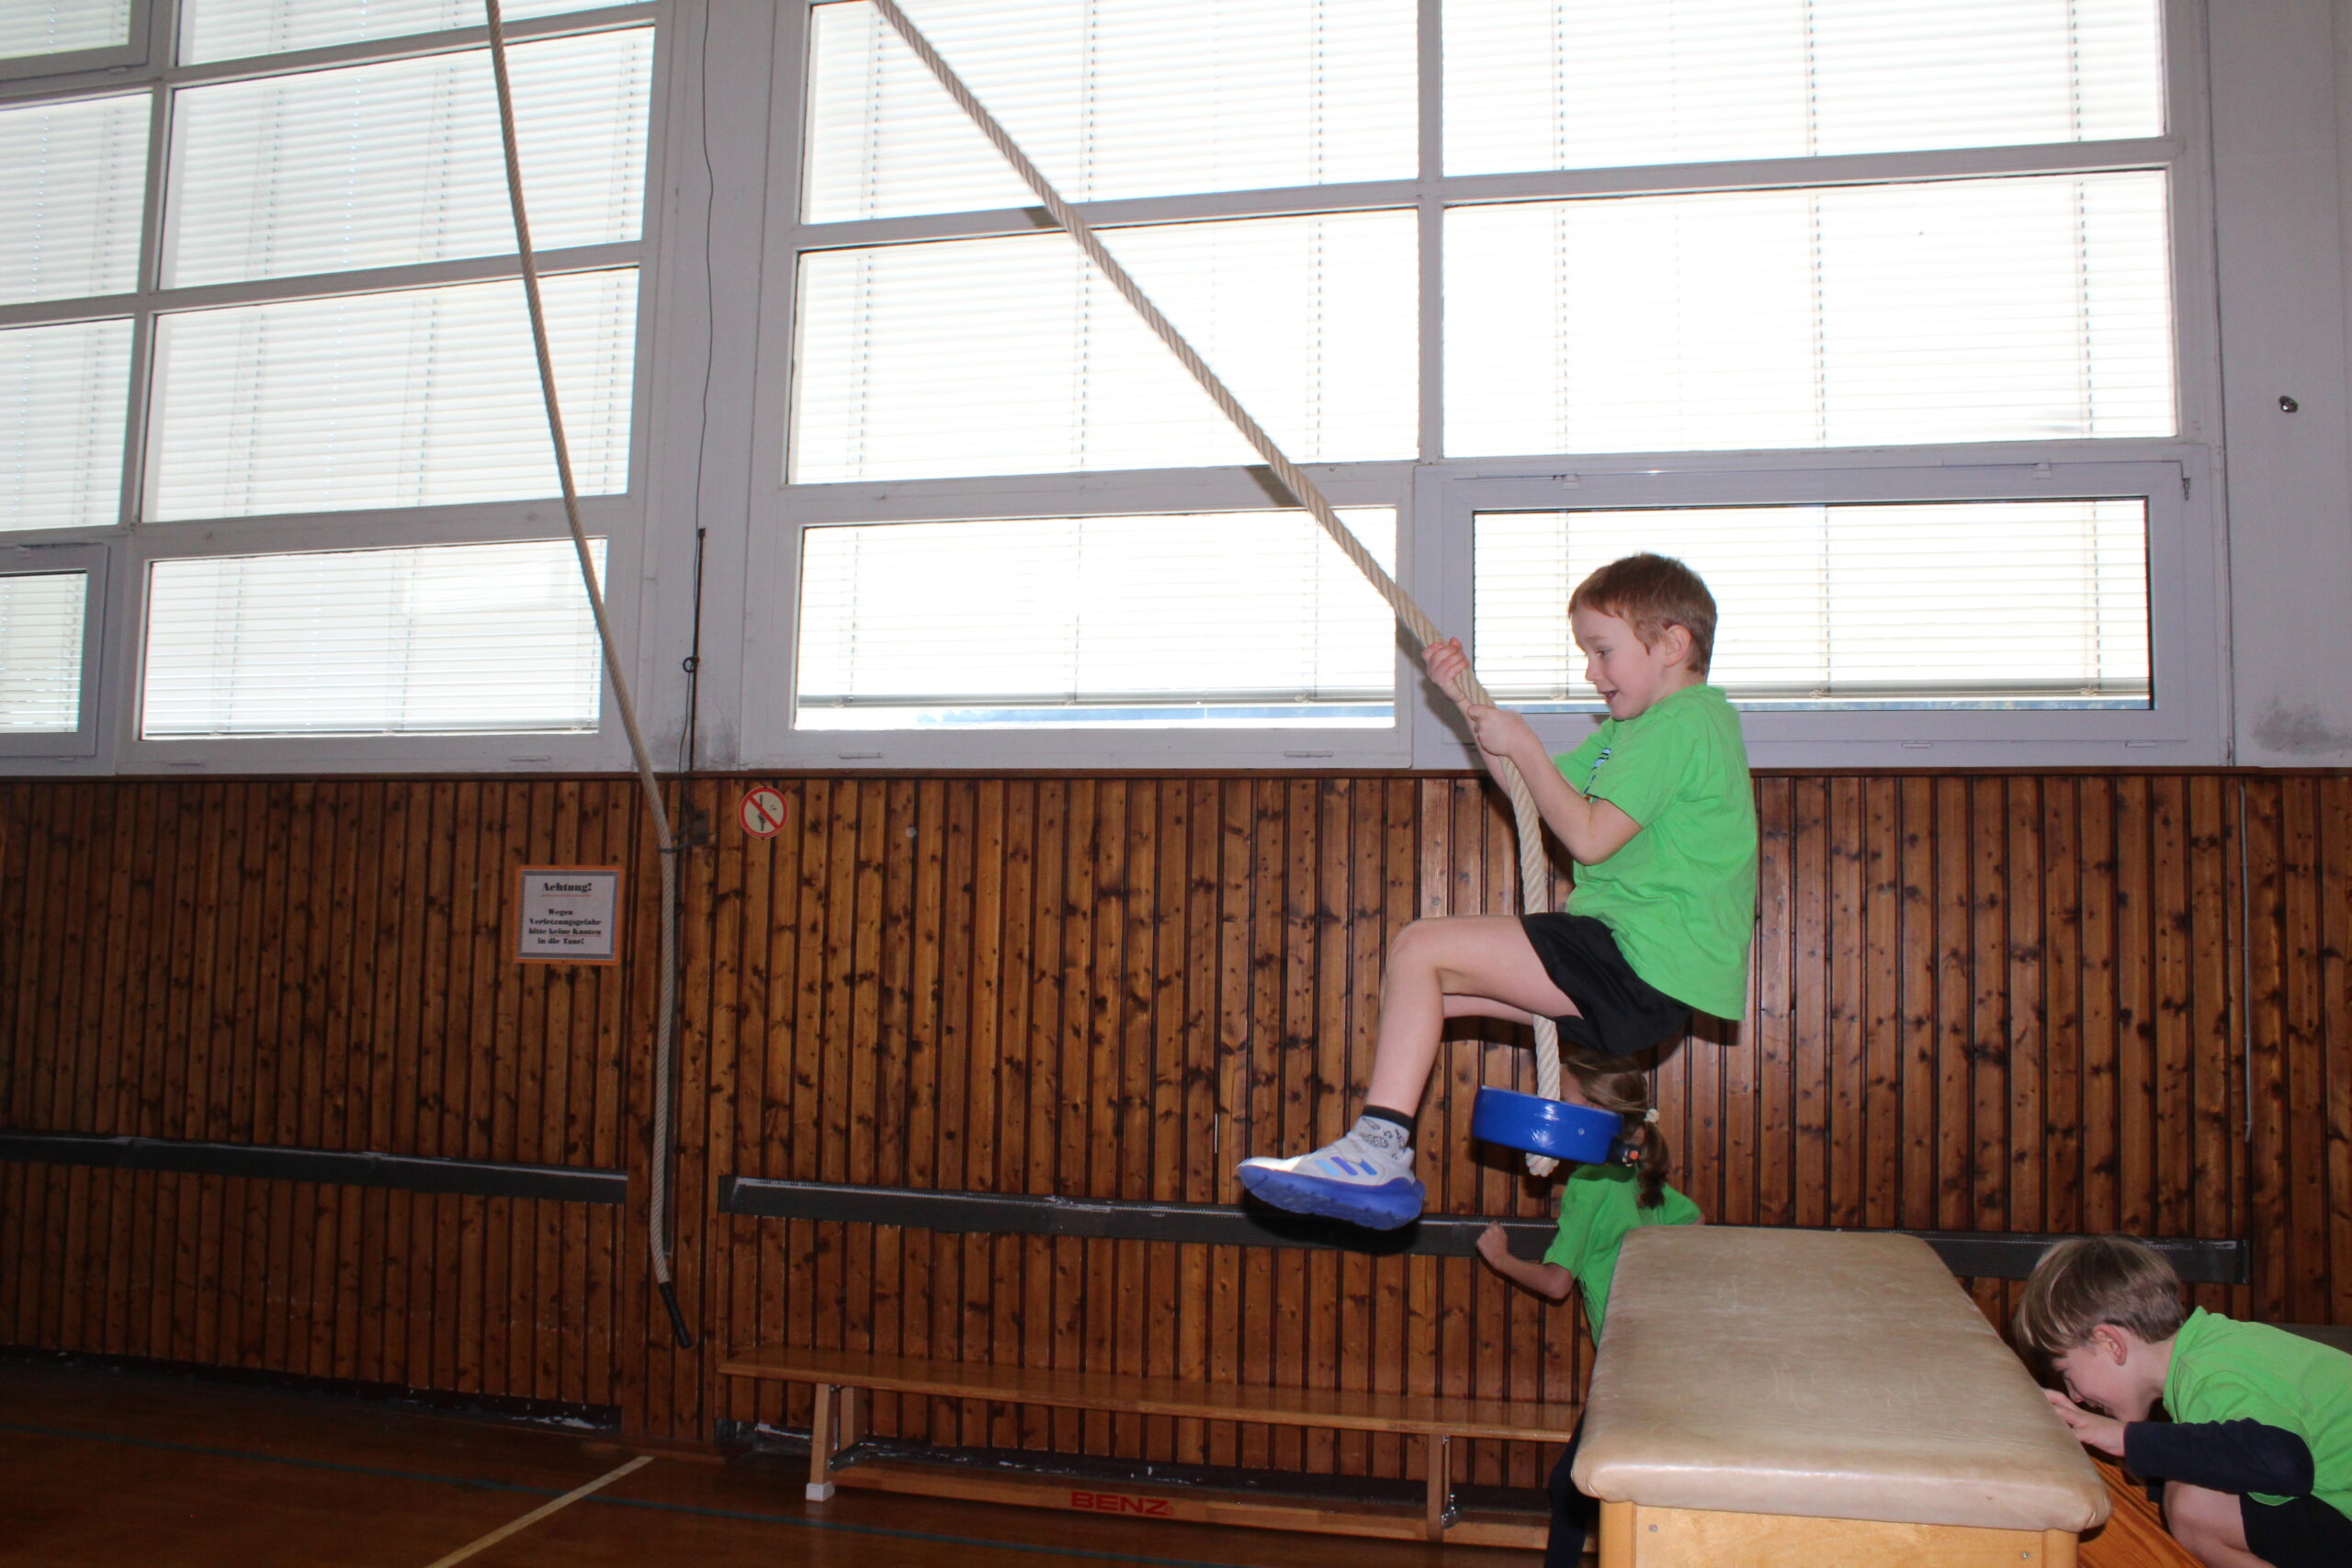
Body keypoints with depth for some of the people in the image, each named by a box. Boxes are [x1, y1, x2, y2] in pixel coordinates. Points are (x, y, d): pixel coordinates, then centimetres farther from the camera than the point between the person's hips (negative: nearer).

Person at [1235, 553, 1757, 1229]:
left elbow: (1588, 836, -19)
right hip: (1643, 971, 11)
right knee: (1435, 988, 12)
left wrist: (1521, 743, -9)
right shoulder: (1633, 727, 21)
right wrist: (1472, 704, 14)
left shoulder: (1682, 722, -11)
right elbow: (1534, 790, 23)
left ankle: (1378, 1152, -17)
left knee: (1420, 948, -16)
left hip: (1645, 968, -11)